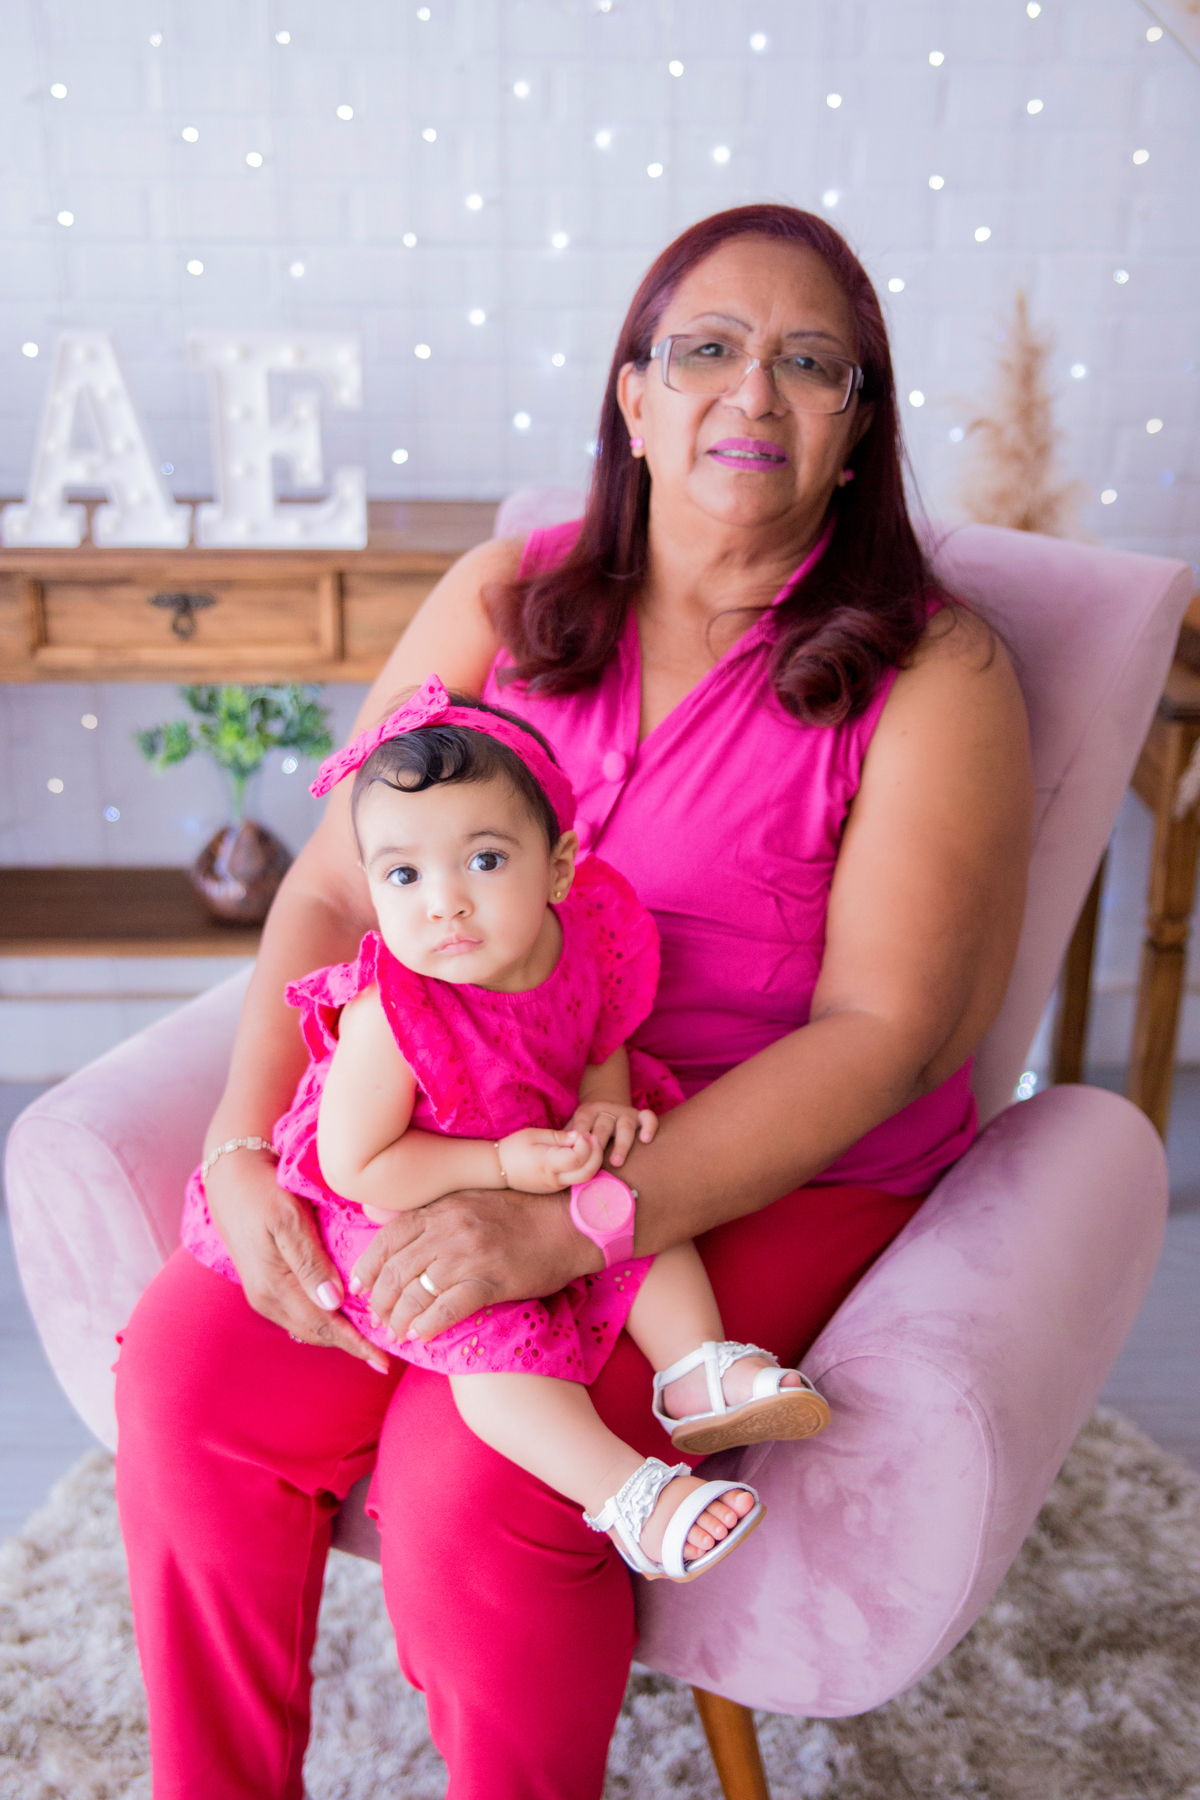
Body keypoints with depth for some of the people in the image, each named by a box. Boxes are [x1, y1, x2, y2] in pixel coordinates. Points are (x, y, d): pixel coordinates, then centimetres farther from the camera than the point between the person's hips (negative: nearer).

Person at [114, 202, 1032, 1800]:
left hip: (777, 1183, -3)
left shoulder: (931, 673, -6)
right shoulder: (506, 599, 6)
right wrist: (248, 1152, -12)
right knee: (191, 1361, -16)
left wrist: (568, 1229, -24)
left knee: (478, 1485, -24)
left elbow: (884, 1029, -14)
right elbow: (335, 892, 3)